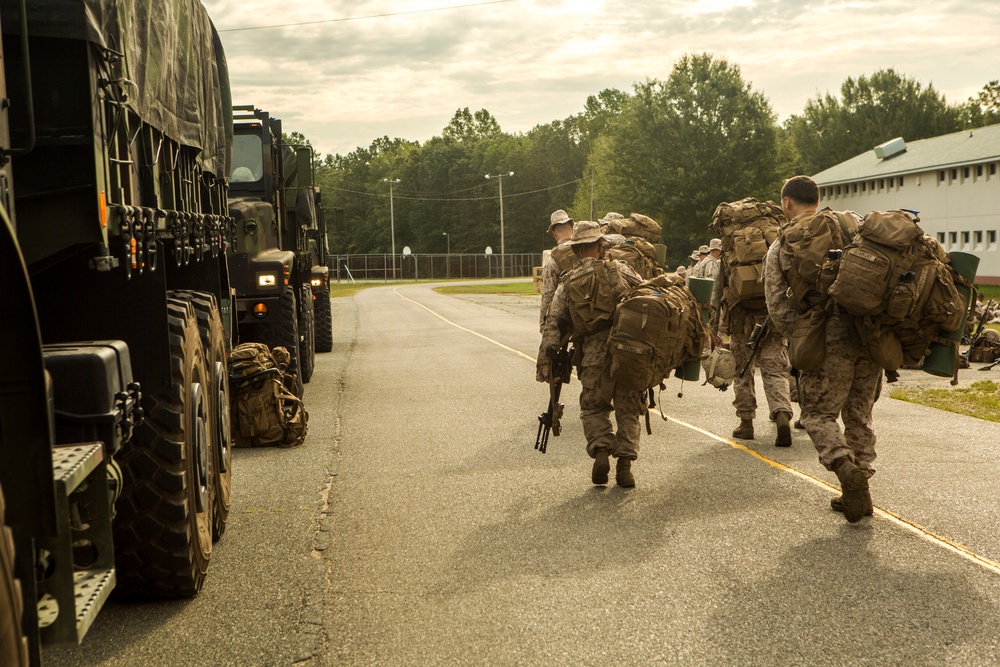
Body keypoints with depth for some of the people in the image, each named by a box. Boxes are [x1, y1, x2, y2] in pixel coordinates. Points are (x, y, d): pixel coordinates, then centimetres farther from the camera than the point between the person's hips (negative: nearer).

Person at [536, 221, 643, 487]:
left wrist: (546, 364, 2)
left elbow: (552, 325, 3)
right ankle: (625, 463, 4)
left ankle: (601, 451, -3)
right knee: (628, 410, 12)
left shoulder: (567, 284, 10)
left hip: (594, 355, 0)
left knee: (593, 408, 18)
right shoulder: (620, 269, 9)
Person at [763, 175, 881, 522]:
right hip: (869, 331, 3)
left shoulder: (779, 248, 8)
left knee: (818, 413, 9)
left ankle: (846, 467, -17)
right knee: (859, 413, 15)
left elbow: (778, 305, 0)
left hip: (830, 338, -3)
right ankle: (858, 493, 19)